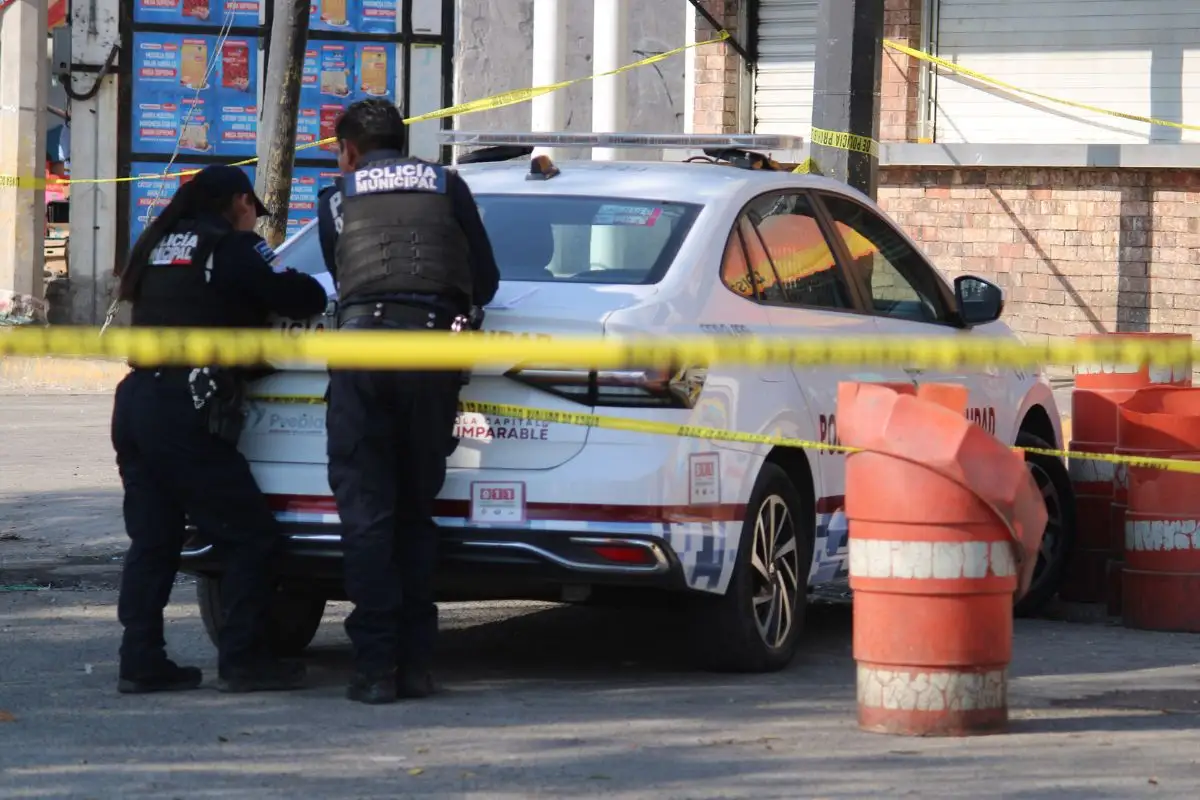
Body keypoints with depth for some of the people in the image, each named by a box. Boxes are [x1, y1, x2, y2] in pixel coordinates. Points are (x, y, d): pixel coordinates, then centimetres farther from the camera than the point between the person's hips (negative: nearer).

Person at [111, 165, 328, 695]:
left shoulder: (160, 247, 19)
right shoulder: (231, 248, -4)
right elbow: (303, 298, -6)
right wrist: (309, 293, 17)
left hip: (135, 401, 8)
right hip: (184, 411, -8)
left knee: (152, 540, 12)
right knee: (251, 536, -1)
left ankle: (141, 661, 10)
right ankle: (242, 660, -2)